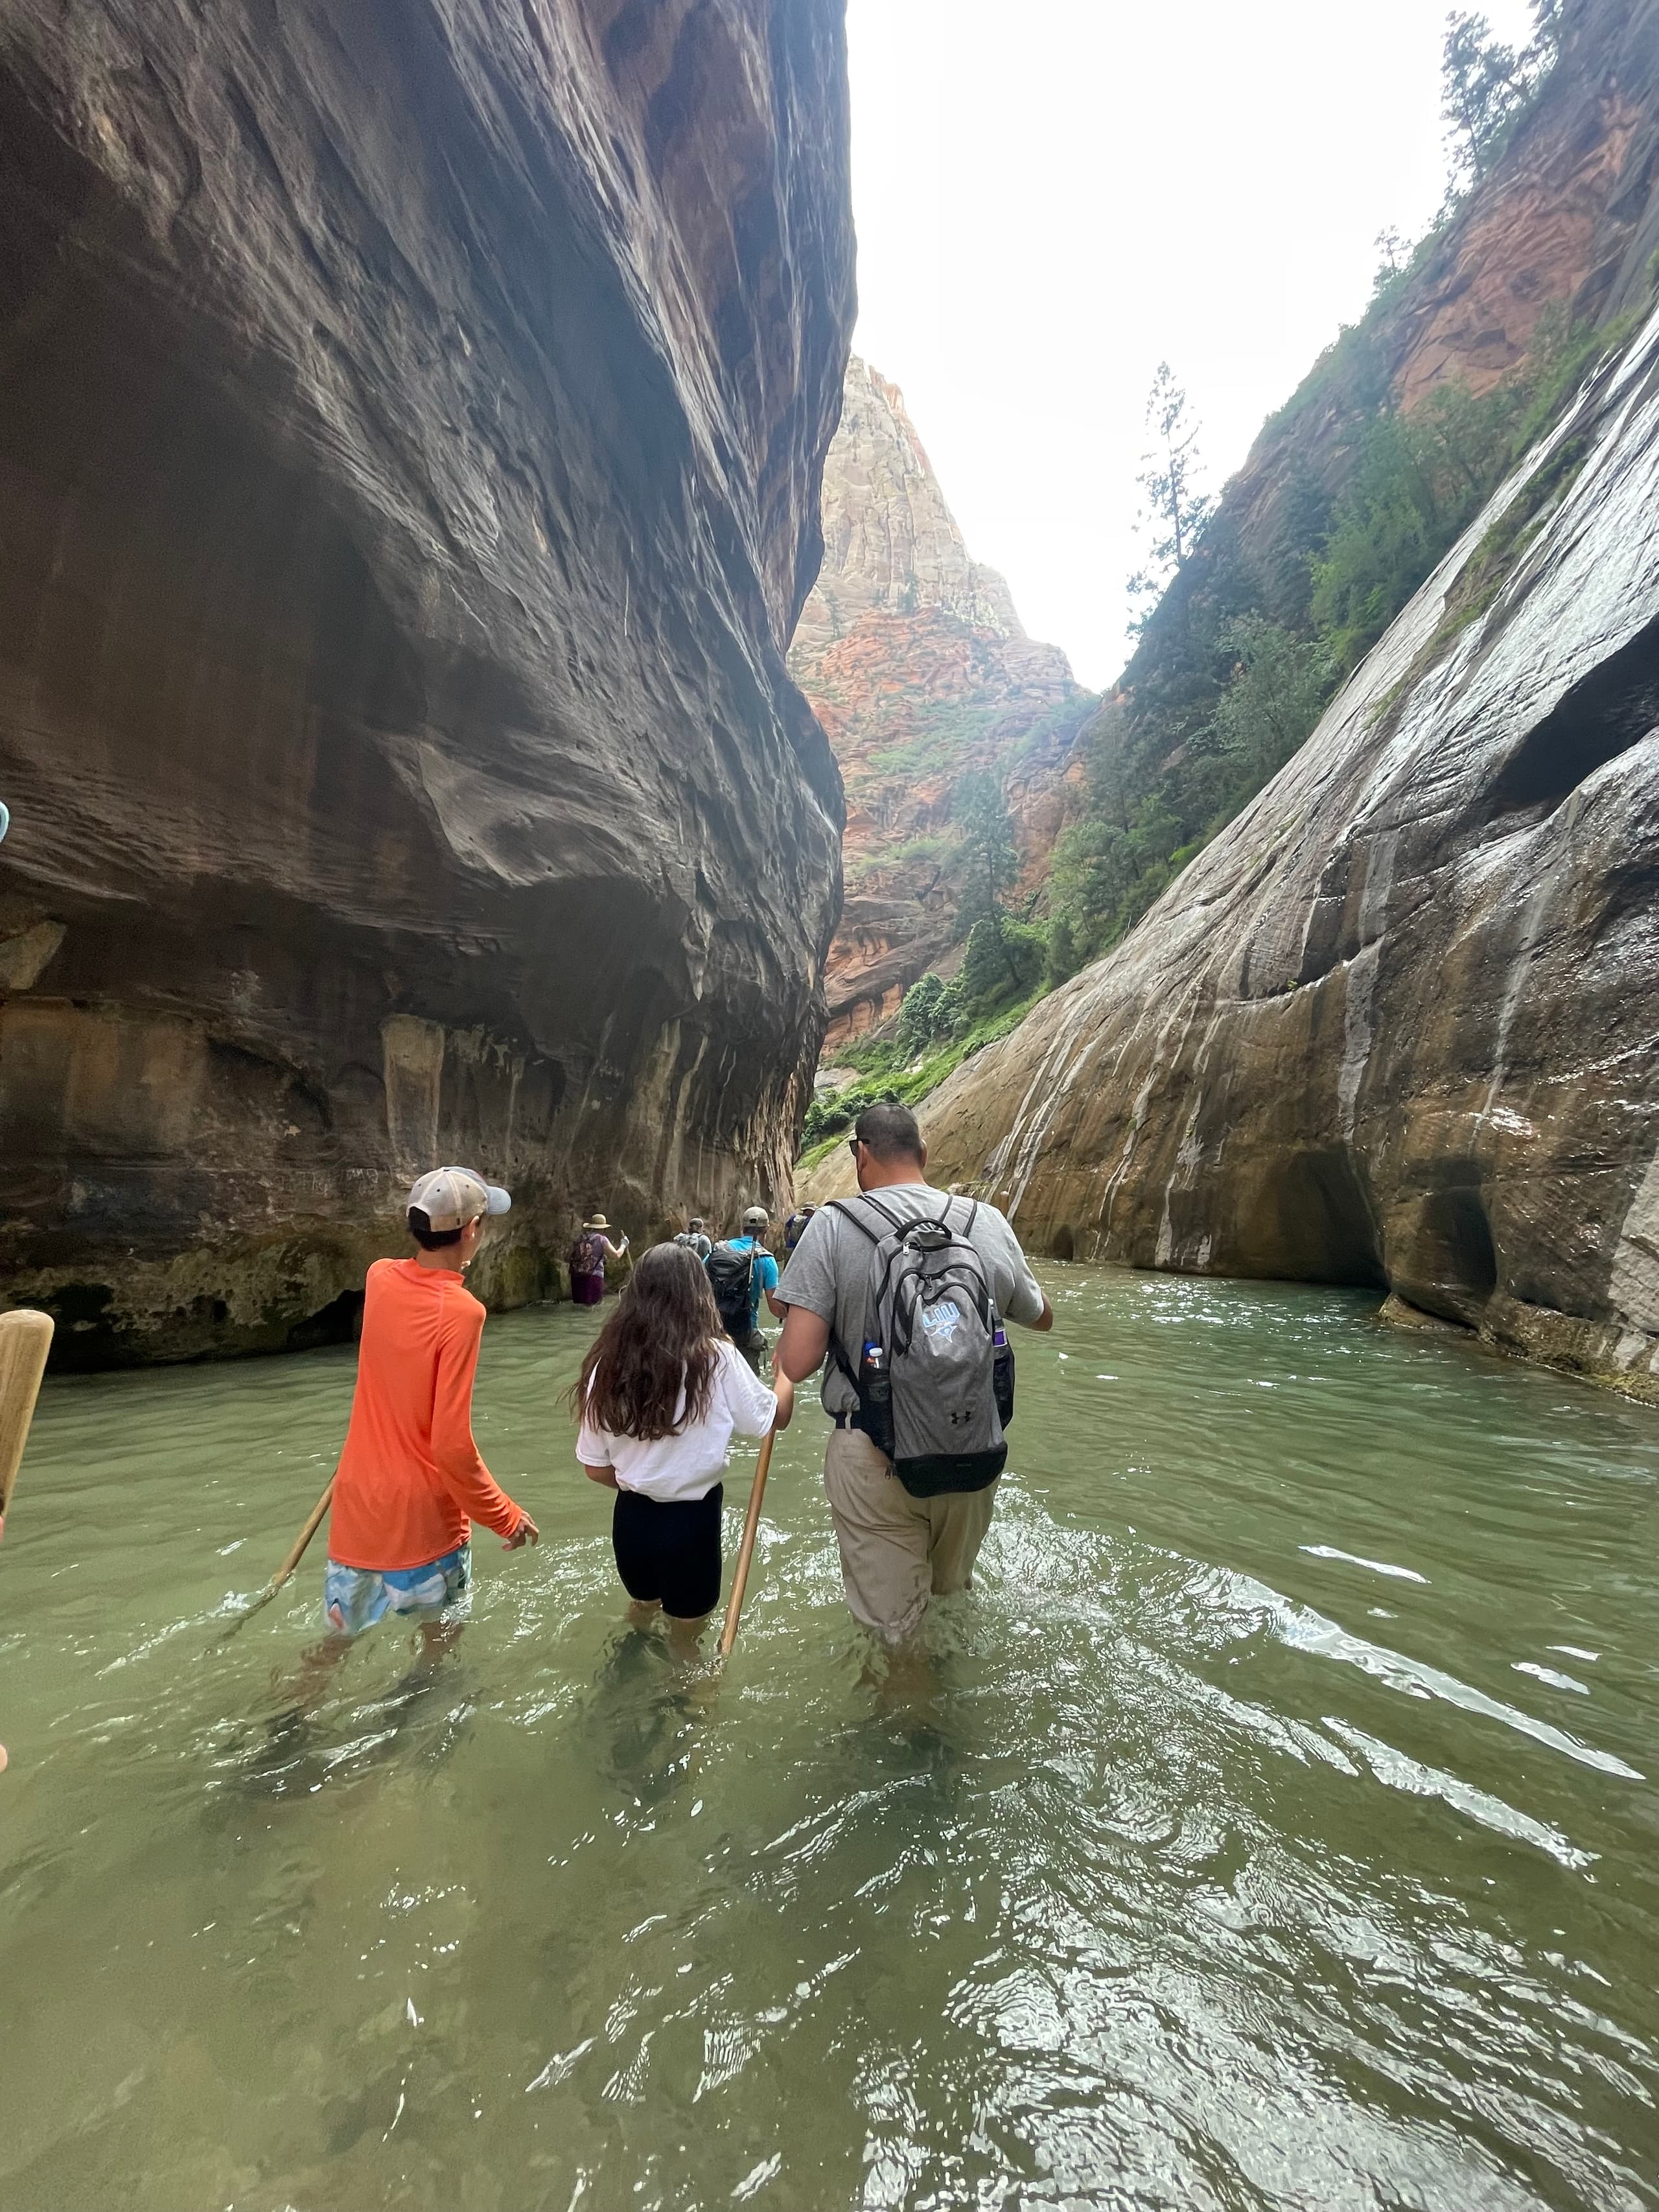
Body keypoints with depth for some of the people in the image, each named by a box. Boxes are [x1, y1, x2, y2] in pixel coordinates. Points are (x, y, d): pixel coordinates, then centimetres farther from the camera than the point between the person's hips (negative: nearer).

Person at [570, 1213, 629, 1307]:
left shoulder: (578, 1239, 13)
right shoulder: (602, 1239, 0)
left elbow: (569, 1258, 13)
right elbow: (616, 1255, -1)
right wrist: (623, 1245, 17)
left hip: (577, 1278, 4)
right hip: (594, 1277, -4)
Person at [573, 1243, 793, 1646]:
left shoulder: (607, 1364, -10)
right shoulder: (715, 1358, -20)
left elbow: (595, 1468, -1)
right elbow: (775, 1417, -6)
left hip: (631, 1518, 3)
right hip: (692, 1520, -3)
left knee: (642, 1609, 33)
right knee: (685, 1636, 21)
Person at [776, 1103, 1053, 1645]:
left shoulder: (832, 1226, -14)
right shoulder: (989, 1223, -4)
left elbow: (796, 1364, -18)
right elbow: (1042, 1319, 13)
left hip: (873, 1459, -4)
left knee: (894, 1630, 17)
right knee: (952, 1594, 30)